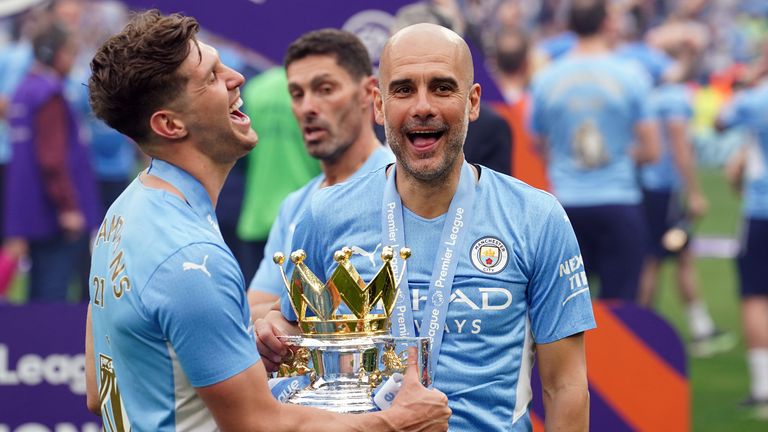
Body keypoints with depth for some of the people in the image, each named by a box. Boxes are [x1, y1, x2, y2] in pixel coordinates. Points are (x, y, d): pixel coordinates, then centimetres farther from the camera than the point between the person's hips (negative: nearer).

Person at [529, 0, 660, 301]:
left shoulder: (546, 80, 1)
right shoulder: (630, 78, -5)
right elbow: (651, 151, -3)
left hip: (566, 207, 2)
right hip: (619, 204, -2)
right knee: (619, 301, 0)